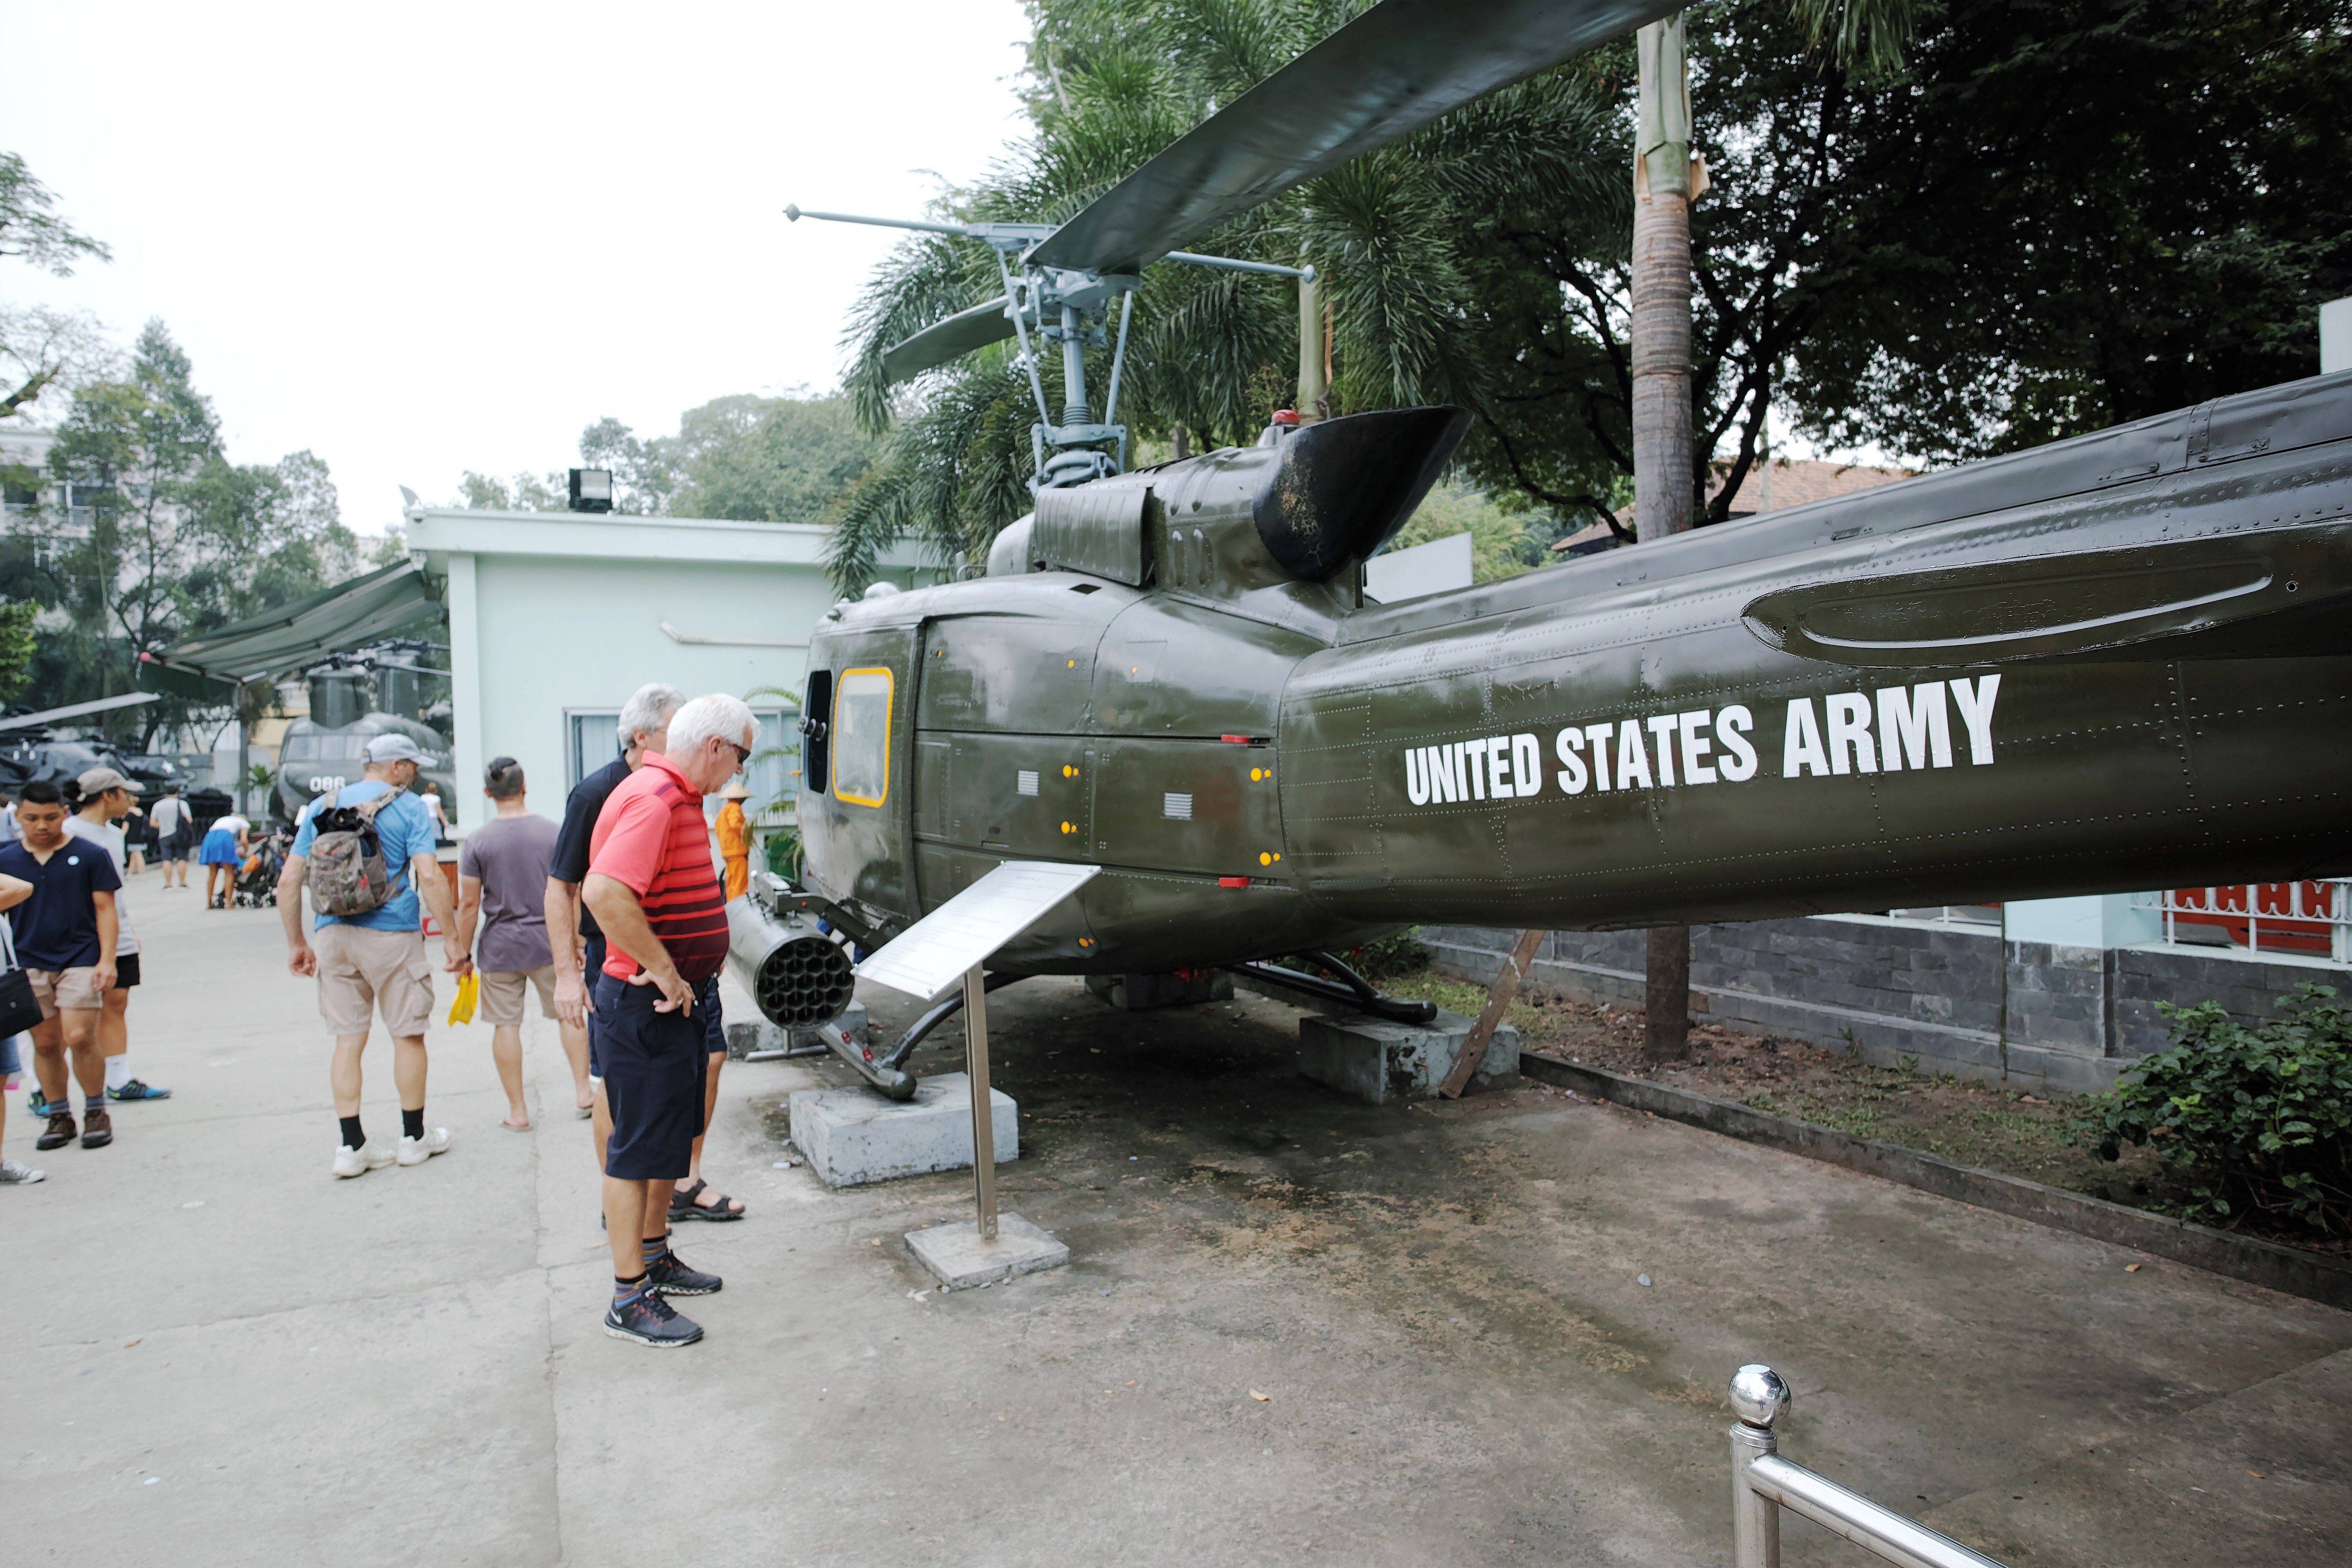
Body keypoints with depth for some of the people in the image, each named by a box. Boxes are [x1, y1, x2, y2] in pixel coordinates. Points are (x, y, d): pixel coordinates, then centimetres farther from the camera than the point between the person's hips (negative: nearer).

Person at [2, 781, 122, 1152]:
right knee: (46, 1045, 8)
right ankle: (59, 1118, 20)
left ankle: (96, 1113, 8)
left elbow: (105, 910, 0)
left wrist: (107, 960, -8)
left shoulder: (88, 856, -1)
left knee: (80, 1039, -9)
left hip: (80, 961, -3)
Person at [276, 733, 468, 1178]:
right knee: (408, 1035, 9)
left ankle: (352, 1146, 11)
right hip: (391, 935, -4)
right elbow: (429, 876, -15)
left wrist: (296, 943, 15)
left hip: (333, 935, 5)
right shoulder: (407, 808, -4)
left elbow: (289, 880, 8)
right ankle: (414, 1138, 19)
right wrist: (452, 939, -11)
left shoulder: (325, 807, 11)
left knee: (348, 1038, 10)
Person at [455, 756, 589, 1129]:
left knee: (506, 1025, 7)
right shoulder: (553, 832, -4)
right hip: (549, 943, 1)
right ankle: (583, 1093, 14)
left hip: (499, 947, -1)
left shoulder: (477, 840, -7)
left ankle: (518, 1110, 12)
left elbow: (469, 905, -6)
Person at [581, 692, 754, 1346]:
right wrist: (663, 971, -26)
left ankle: (654, 1259, 36)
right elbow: (603, 891, -34)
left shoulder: (677, 797, 13)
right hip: (645, 1005, -10)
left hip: (676, 999, 10)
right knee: (638, 1147, 0)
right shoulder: (655, 799, -21)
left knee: (672, 1137, 21)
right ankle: (629, 1299, 12)